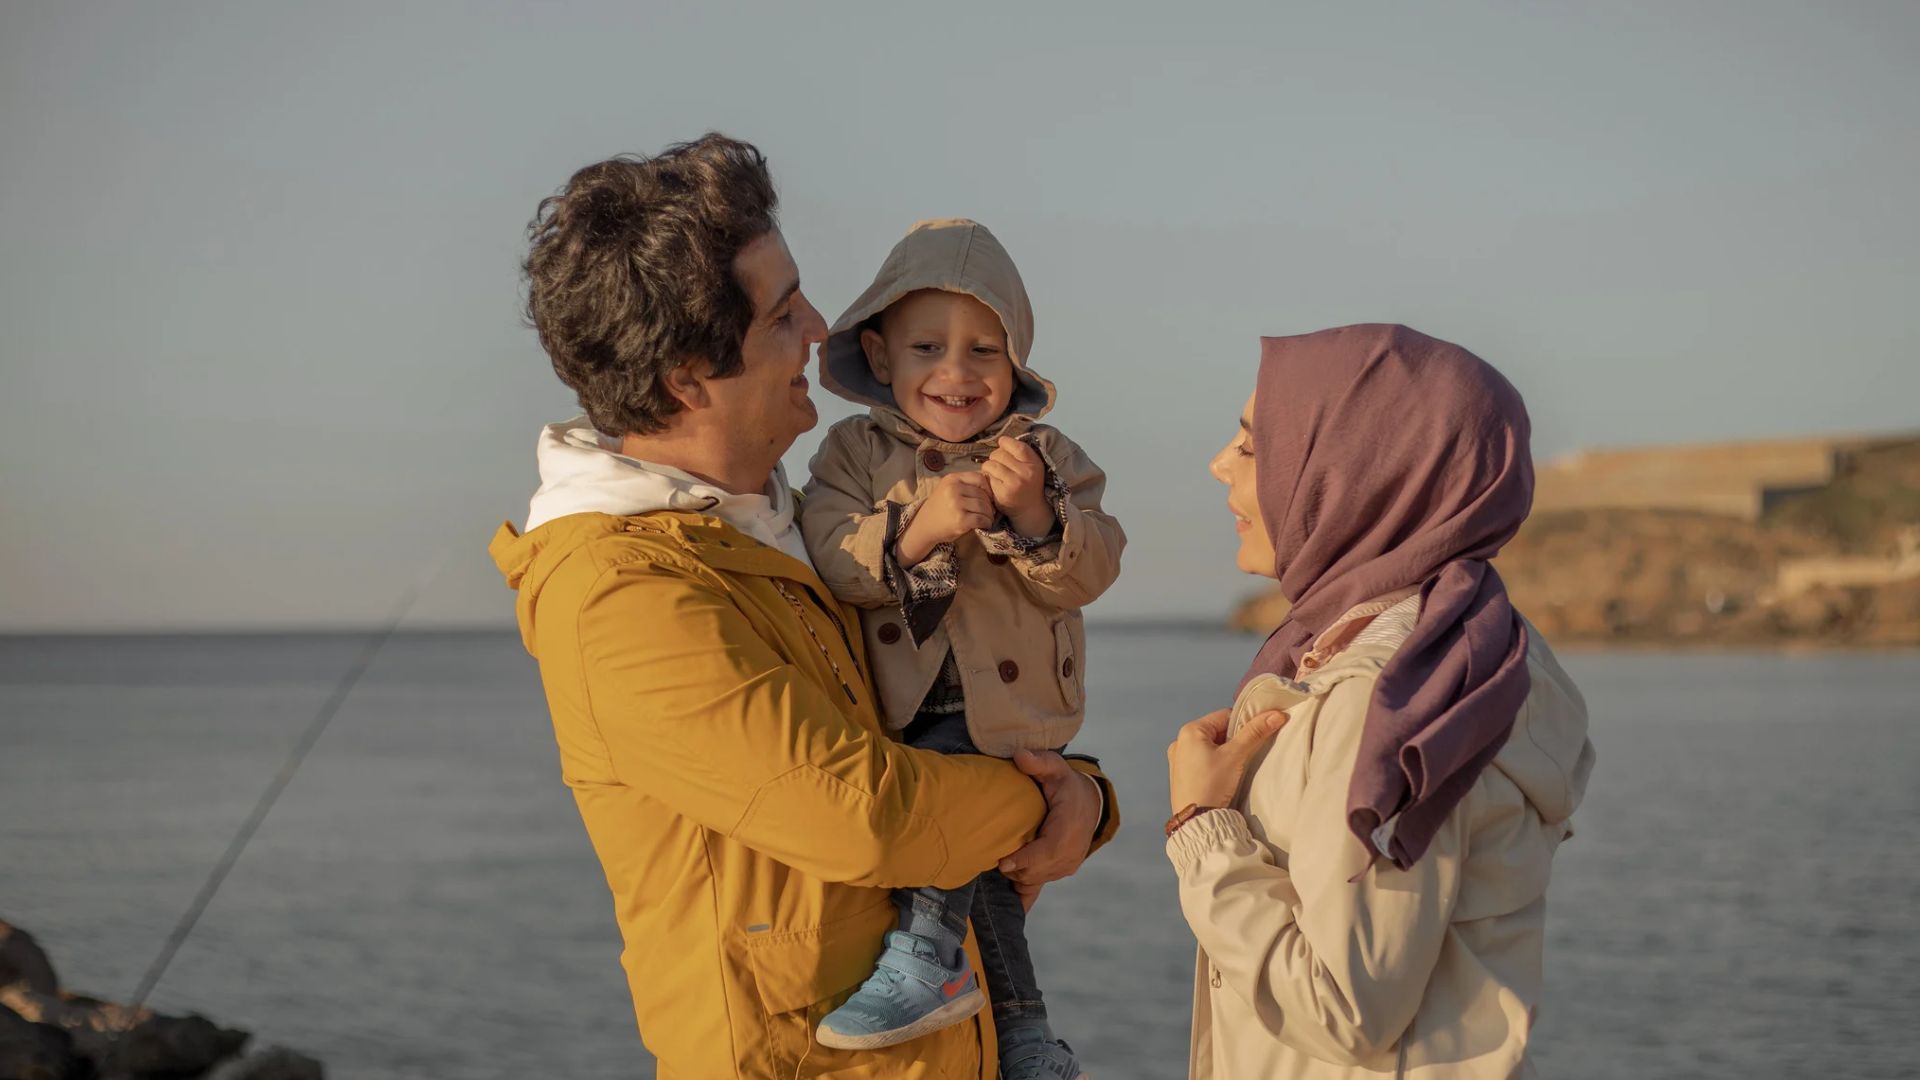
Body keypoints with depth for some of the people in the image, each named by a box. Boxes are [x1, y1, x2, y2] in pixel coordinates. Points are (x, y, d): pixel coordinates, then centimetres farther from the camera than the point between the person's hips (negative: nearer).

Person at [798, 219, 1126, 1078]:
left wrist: (1035, 515, -26)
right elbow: (829, 560, -12)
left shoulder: (1047, 458, 1)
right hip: (893, 712, 3)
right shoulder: (855, 453, 2)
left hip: (1004, 710, -2)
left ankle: (926, 958, -16)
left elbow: (1085, 577, -8)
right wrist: (915, 532, -28)